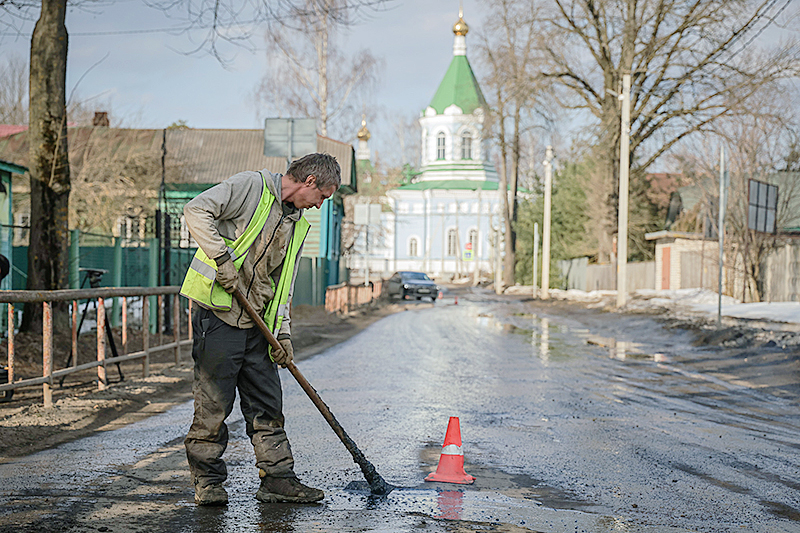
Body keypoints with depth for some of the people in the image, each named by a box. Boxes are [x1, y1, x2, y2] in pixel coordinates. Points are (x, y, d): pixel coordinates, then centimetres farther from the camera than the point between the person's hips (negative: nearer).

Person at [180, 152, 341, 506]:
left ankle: (278, 479, 14)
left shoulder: (297, 225, 17)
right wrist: (223, 260, -22)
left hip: (255, 323, 8)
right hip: (218, 313, -7)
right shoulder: (251, 186, -6)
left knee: (267, 404, 8)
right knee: (213, 403, -3)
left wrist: (283, 332, 6)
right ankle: (207, 480, 9)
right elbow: (196, 211, -17)